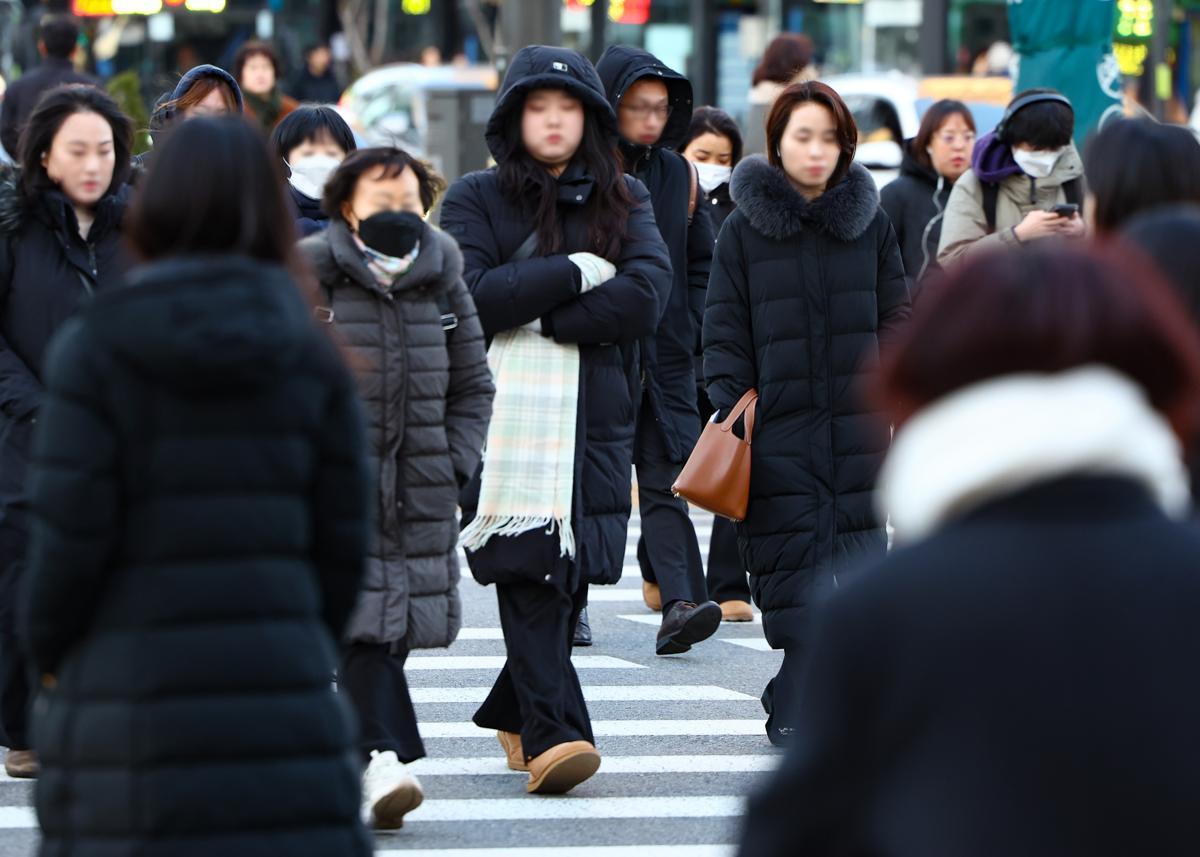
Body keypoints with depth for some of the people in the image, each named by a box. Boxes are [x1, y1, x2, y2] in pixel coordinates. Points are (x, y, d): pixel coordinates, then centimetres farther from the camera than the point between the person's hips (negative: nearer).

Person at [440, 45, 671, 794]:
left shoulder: (624, 200, 13)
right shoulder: (477, 199, 6)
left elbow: (648, 296, -4)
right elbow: (468, 296, -10)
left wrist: (534, 316, -10)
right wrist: (575, 273, -9)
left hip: (598, 420, 3)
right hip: (508, 418, -3)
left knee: (574, 577, 3)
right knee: (532, 573, -14)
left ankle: (513, 715, 22)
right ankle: (553, 733, -21)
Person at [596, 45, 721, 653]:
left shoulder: (678, 175, 9)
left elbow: (701, 264, 17)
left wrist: (689, 335, 6)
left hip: (665, 358, 2)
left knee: (667, 483, -8)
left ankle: (678, 605, -17)